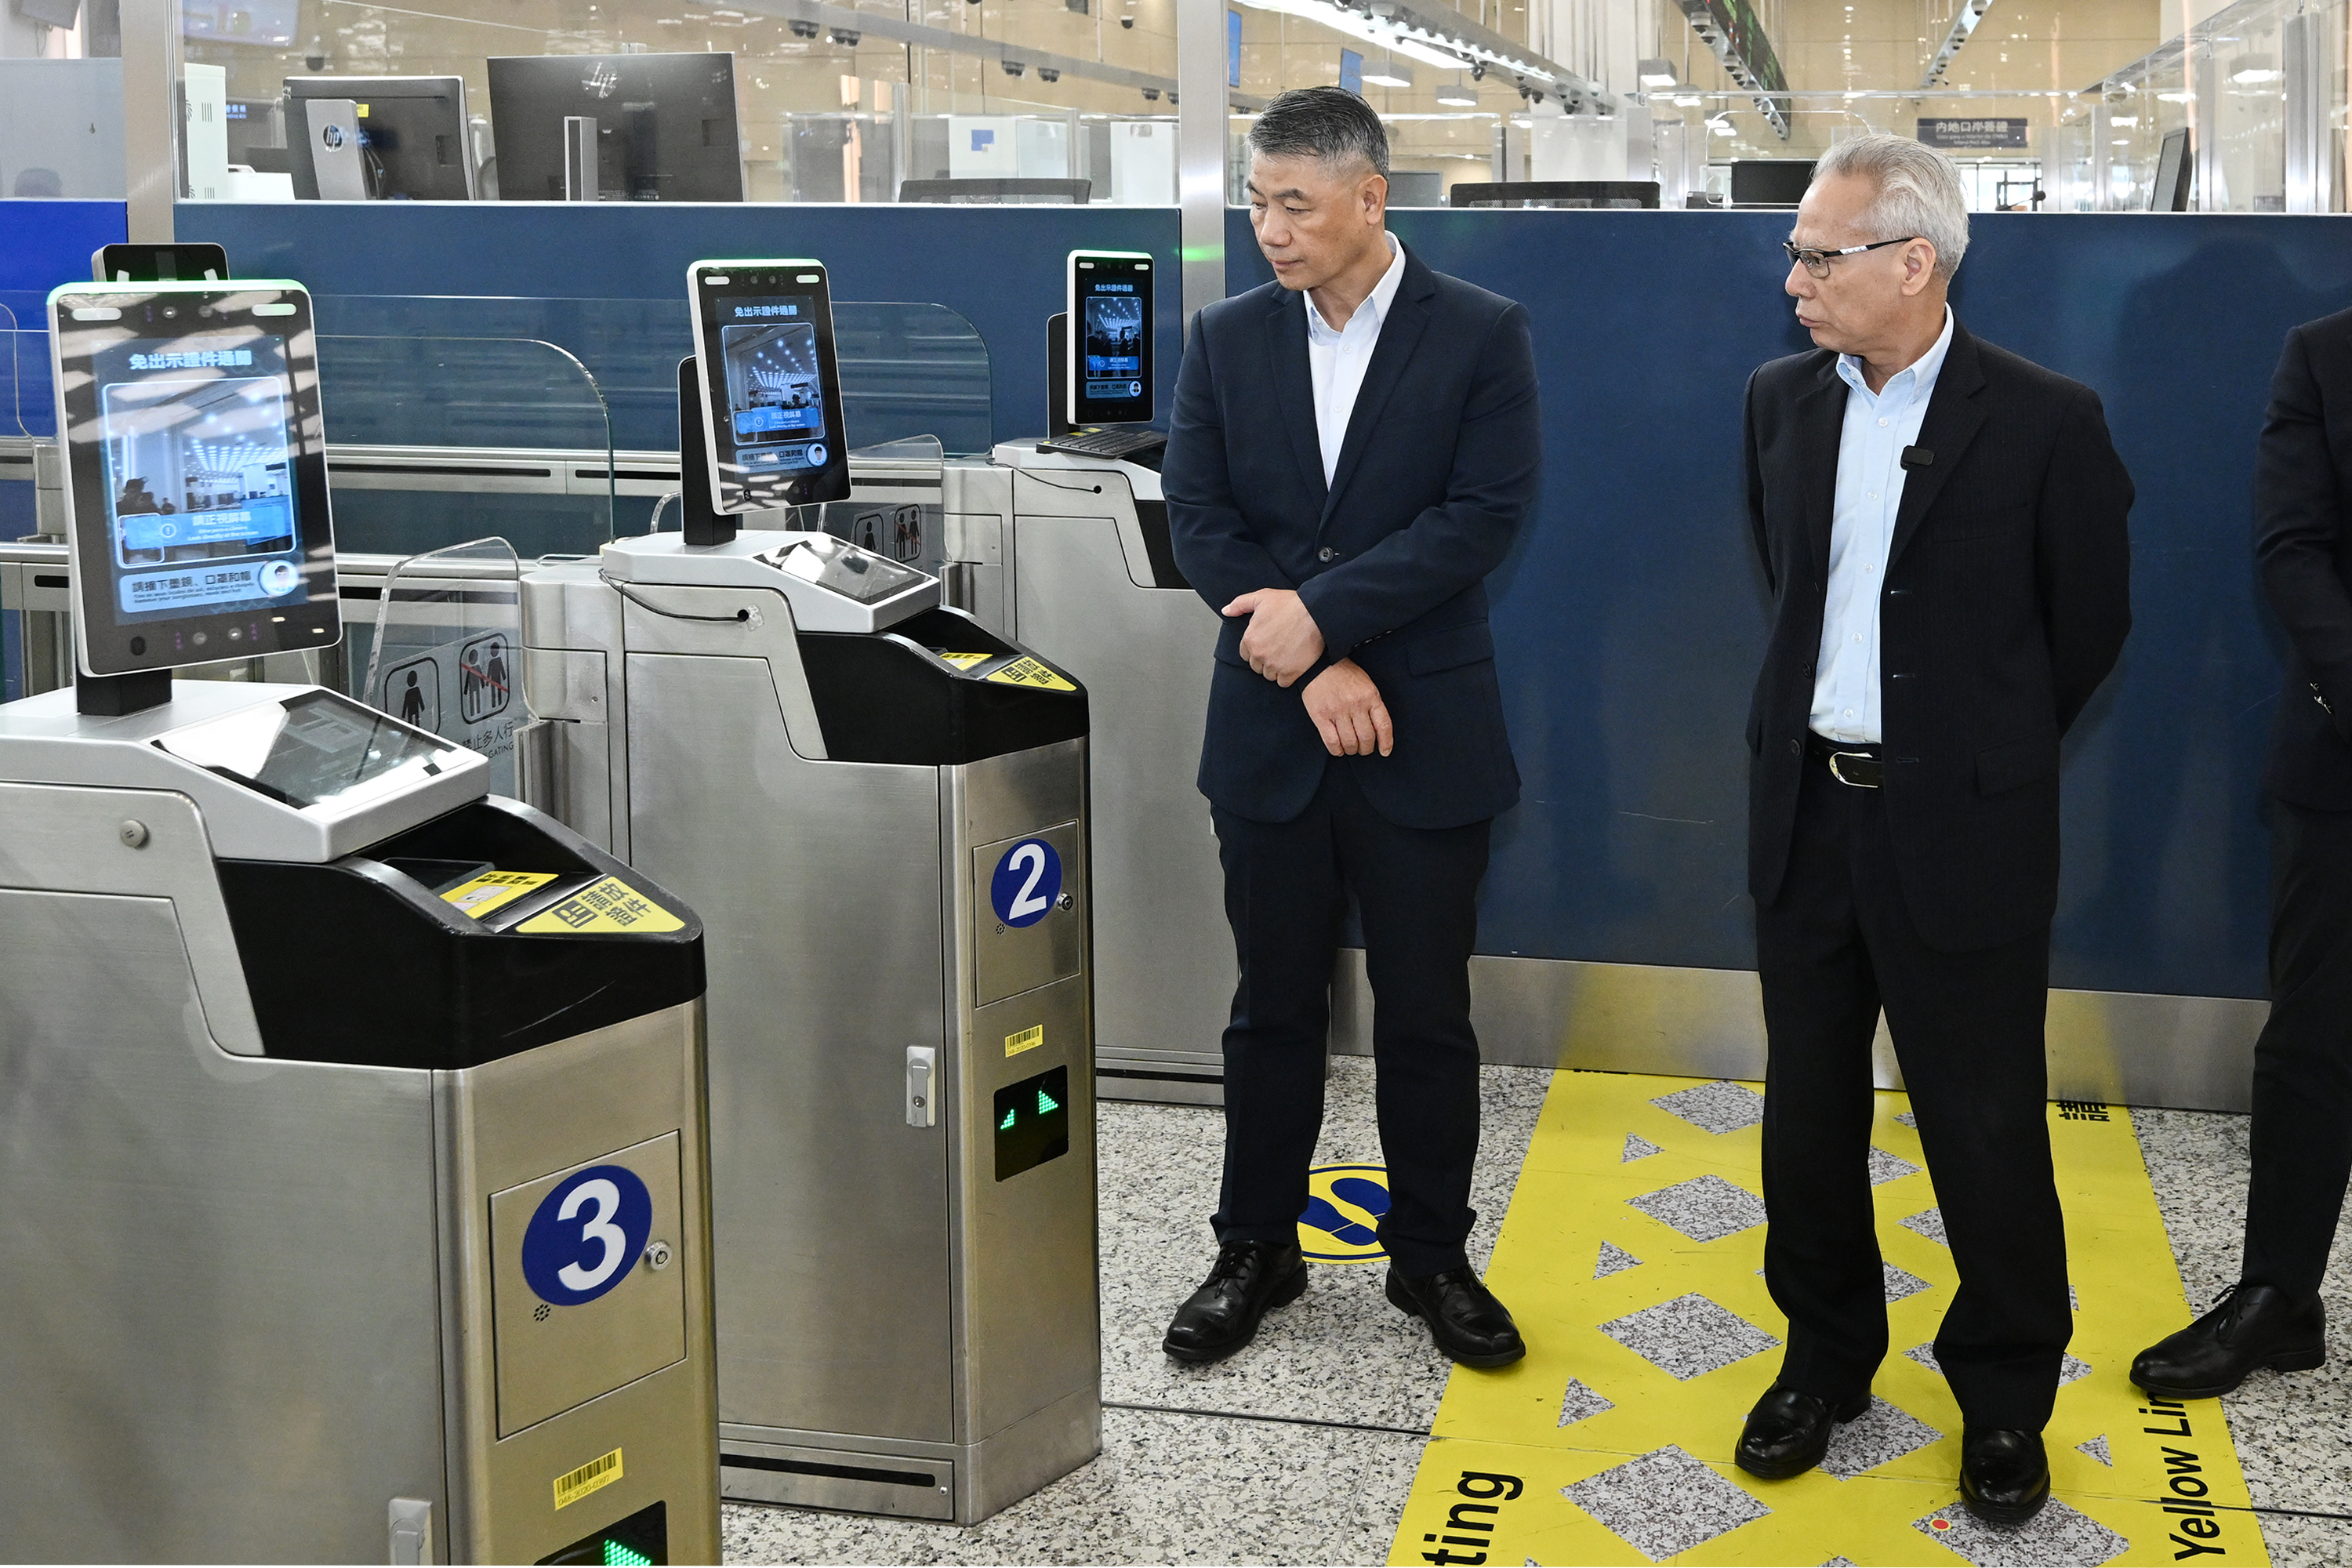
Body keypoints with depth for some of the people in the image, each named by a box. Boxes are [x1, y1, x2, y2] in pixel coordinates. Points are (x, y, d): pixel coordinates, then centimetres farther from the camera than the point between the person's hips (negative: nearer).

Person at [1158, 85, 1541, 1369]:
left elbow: (1485, 513, -13)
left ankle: (1430, 1257, 23)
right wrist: (1311, 668, -13)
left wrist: (1323, 612, -18)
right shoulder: (1228, 339, 4)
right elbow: (1198, 518, -3)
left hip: (1425, 734, -2)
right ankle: (1257, 1250, 25)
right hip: (1268, 734, 2)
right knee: (1273, 1006, 11)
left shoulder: (1481, 335, -4)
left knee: (1426, 1015, 7)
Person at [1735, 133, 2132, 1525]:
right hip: (1808, 813, 5)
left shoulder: (2045, 421, -11)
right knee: (1810, 1111, 14)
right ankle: (1827, 1357, 32)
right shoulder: (1783, 400, 4)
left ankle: (2006, 1397, 23)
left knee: (1987, 1125, 5)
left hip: (1961, 831, -5)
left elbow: (2091, 622, 0)